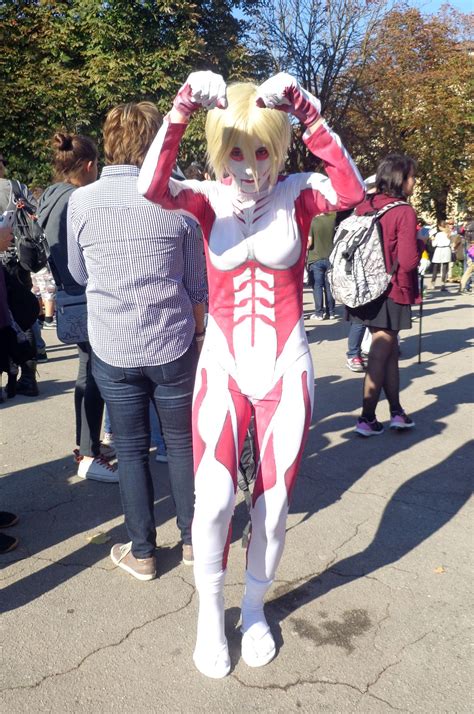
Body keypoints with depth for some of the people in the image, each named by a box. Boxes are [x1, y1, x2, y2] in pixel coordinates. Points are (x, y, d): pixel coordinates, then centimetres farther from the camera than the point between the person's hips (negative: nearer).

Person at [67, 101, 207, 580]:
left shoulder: (81, 202, -4)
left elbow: (79, 274, 11)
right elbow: (196, 284, 1)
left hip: (111, 348, 0)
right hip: (173, 344, 0)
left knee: (130, 448, 12)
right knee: (182, 442, 14)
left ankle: (141, 552, 23)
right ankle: (192, 539, 29)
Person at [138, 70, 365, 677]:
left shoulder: (296, 195, -3)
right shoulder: (209, 198, -1)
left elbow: (352, 192, -25)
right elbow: (151, 187, -22)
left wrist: (307, 113, -32)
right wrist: (182, 108, -33)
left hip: (286, 367, 0)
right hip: (223, 365, 0)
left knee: (273, 502, 8)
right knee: (213, 499, -8)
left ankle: (254, 606, 36)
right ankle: (210, 612, 23)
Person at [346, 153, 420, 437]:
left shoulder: (364, 207, 4)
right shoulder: (404, 212, -15)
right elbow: (408, 261, -19)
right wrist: (419, 244, -1)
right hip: (391, 293, -6)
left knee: (389, 350, 16)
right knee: (380, 354, 3)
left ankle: (396, 412, 21)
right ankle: (367, 419, 11)